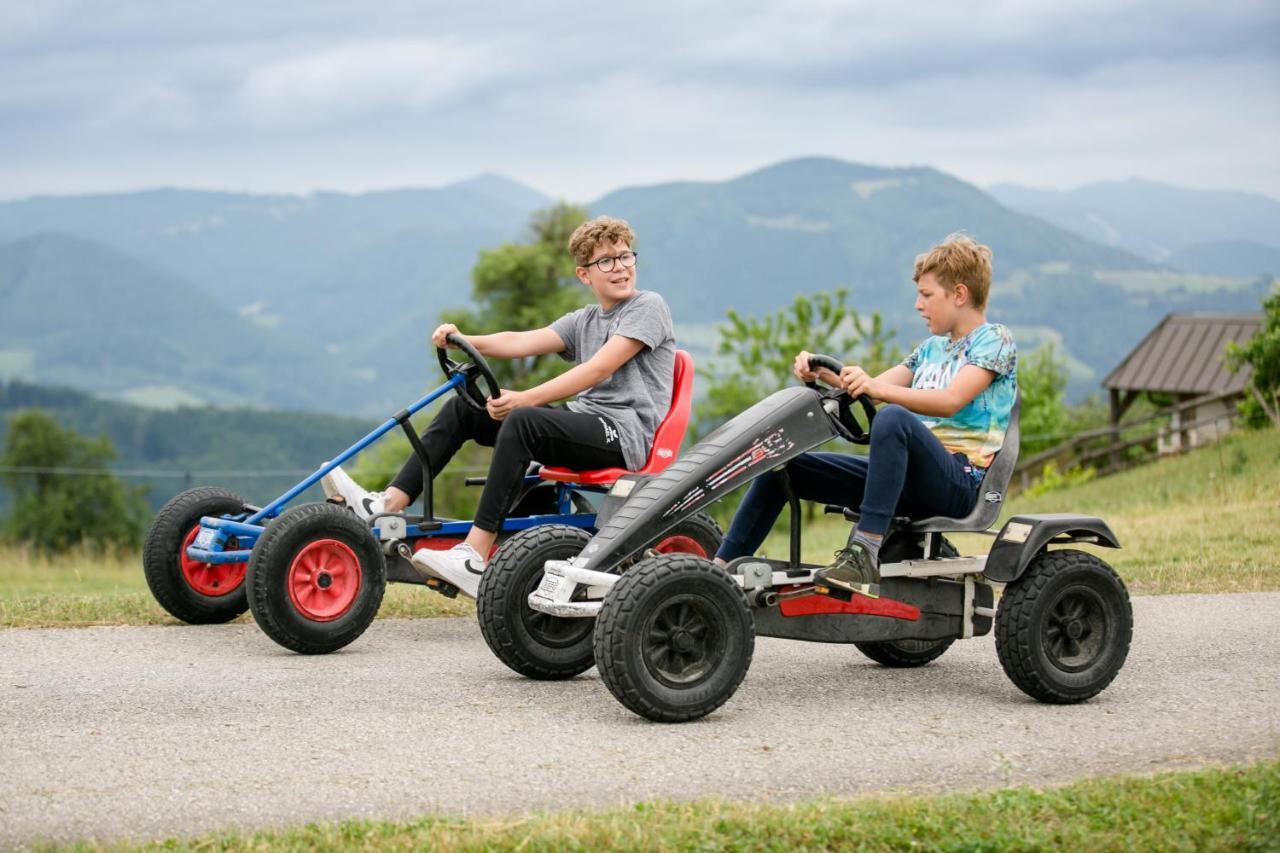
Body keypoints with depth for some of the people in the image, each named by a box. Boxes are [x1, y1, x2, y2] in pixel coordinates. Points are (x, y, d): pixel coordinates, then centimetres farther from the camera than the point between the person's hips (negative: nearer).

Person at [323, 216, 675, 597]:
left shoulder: (648, 306, -3)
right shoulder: (583, 321, 20)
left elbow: (598, 369, -17)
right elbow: (521, 341, 4)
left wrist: (525, 399, -25)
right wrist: (463, 341, -15)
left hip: (625, 433, -8)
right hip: (582, 422, 8)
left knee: (522, 420, -34)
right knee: (463, 408, 2)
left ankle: (474, 558, -40)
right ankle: (389, 505, -9)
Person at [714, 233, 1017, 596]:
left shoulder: (994, 340, -3)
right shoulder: (931, 348, 23)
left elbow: (950, 401, -20)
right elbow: (872, 387, 18)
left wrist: (877, 388, -33)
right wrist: (824, 373, -2)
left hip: (959, 481, -8)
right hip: (913, 475, 8)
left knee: (892, 416, -39)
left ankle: (866, 553, -43)